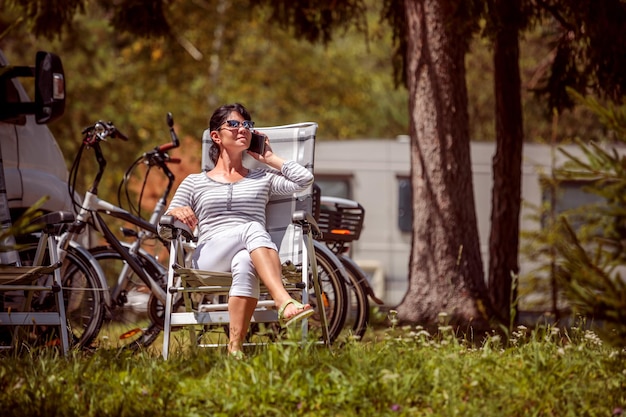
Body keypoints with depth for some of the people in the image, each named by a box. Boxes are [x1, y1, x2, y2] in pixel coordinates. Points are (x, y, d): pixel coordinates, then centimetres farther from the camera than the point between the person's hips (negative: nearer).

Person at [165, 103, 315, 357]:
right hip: (209, 258, -1)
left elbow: (305, 179, 11)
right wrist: (176, 212, -9)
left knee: (245, 263, -41)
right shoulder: (194, 182, 23)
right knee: (253, 228, -37)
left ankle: (235, 347, -54)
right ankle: (284, 302, -54)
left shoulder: (262, 178, 27)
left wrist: (269, 158, 21)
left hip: (252, 253, 1)